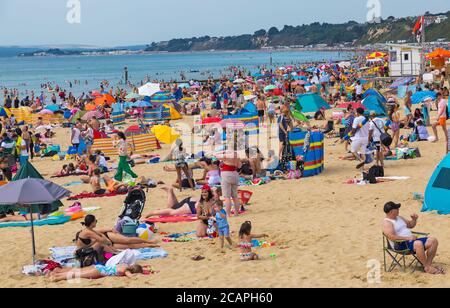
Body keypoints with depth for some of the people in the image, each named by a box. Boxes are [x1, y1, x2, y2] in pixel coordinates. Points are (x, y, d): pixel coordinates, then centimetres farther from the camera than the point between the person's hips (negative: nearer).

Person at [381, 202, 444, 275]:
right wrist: (407, 238, -23)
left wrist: (414, 220, 11)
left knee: (433, 241, -6)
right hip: (401, 245, -9)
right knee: (419, 244, -38)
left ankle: (429, 264, -6)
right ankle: (427, 268, -25)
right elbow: (392, 237, -21)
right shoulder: (386, 223, -7)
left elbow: (410, 225, 33)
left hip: (411, 240, 9)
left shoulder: (399, 218, 21)